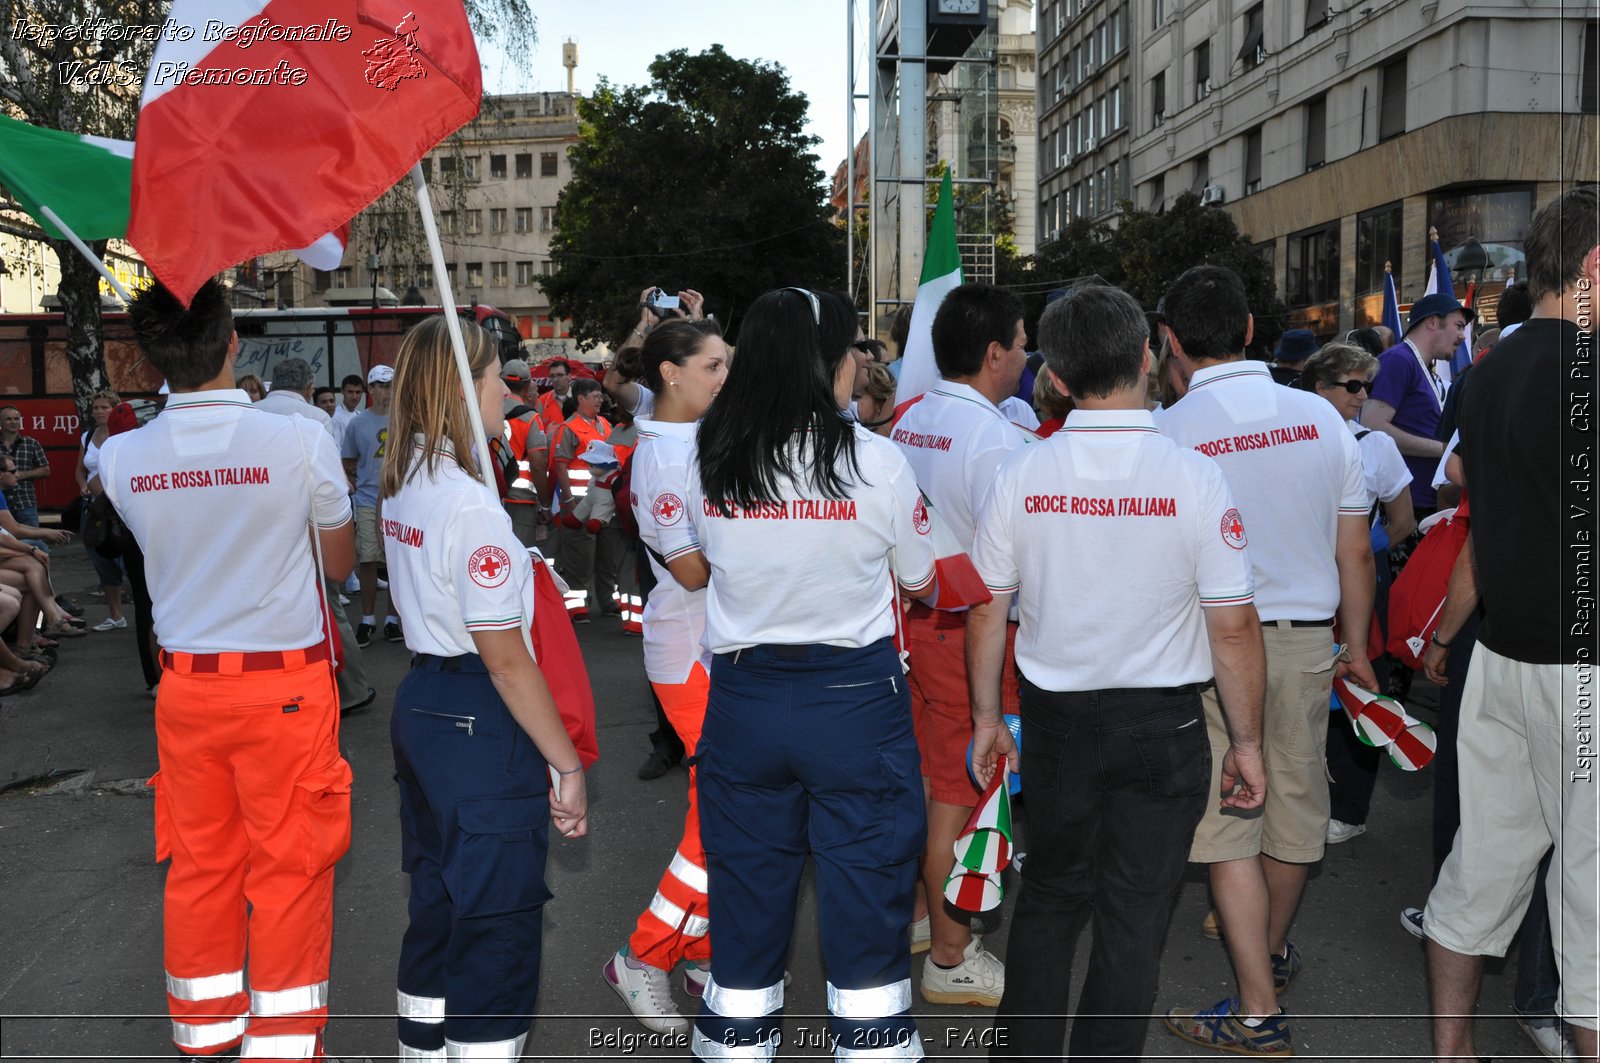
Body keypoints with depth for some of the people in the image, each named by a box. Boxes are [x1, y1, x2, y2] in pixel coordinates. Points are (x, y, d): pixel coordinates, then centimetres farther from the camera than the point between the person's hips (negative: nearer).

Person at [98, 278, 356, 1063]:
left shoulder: (122, 458, -4)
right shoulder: (300, 441, -15)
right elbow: (341, 563, -1)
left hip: (186, 682, 4)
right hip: (285, 683, -4)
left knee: (199, 864, 16)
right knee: (289, 866, 7)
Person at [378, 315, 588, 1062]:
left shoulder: (403, 485, 7)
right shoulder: (469, 503, -20)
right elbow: (506, 659, -20)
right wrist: (566, 763, -14)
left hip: (420, 705, 9)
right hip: (480, 725, -9)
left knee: (437, 915, 20)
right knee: (499, 933, 2)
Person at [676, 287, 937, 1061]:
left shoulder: (708, 459, -2)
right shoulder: (875, 459, -10)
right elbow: (922, 581, 3)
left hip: (743, 695, 3)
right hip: (855, 696, -3)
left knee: (746, 883, 15)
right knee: (867, 882, 9)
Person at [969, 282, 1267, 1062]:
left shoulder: (1020, 475, -7)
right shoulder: (1193, 477, -13)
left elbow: (986, 609, 0)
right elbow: (1233, 627, -10)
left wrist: (987, 715, 13)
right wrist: (1246, 742, 2)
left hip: (1056, 716, 2)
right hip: (1162, 725, -2)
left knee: (1048, 899, 20)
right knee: (1134, 917, 11)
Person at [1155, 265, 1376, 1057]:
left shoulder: (1164, 434, -13)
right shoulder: (1320, 417, -1)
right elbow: (1355, 552, 3)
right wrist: (1356, 647, 14)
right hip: (1309, 636, 5)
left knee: (1228, 818, 5)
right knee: (1295, 797, 19)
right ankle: (1272, 946, 44)